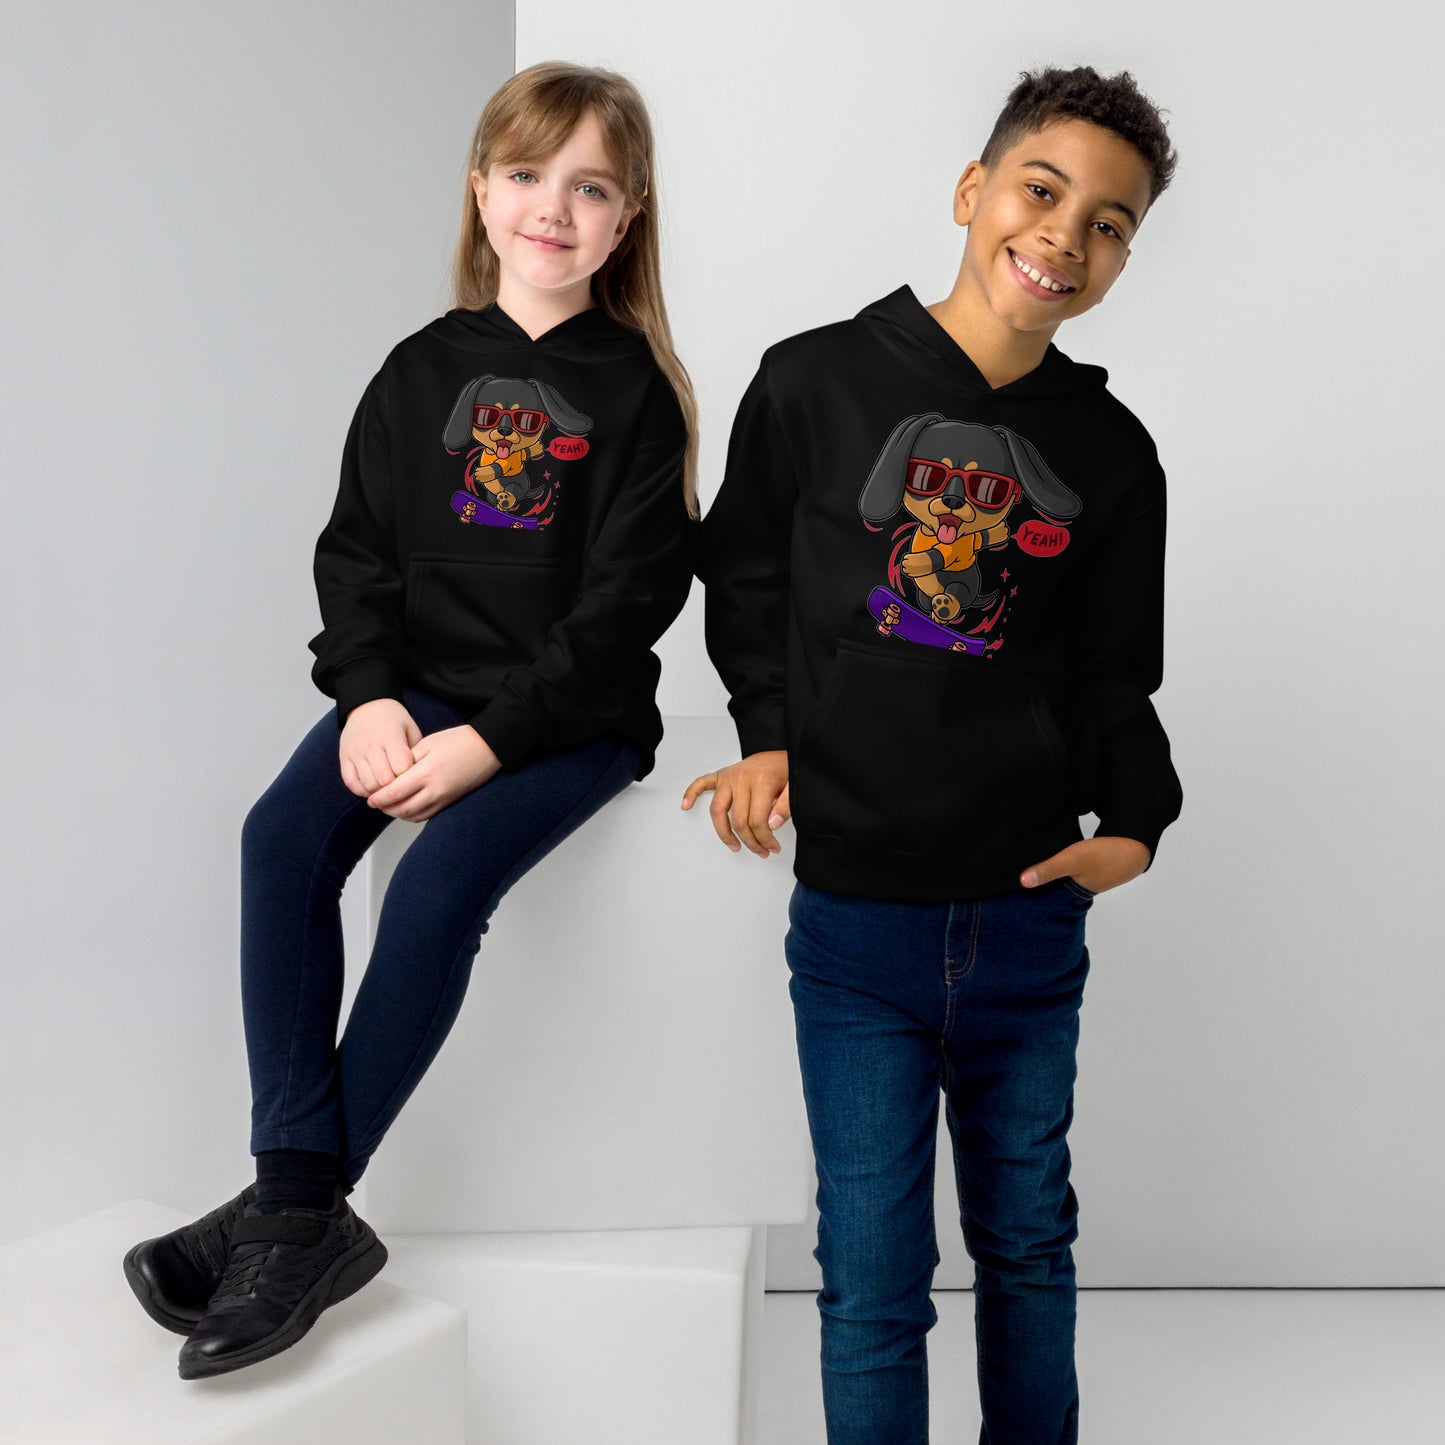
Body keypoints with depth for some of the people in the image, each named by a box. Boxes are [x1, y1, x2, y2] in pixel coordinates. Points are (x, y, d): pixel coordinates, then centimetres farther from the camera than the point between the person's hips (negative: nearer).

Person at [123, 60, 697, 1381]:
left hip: (573, 713, -4)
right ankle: (298, 1211, -21)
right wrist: (370, 694, -9)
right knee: (284, 835, -22)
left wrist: (486, 740, -17)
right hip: (419, 686, 4)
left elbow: (627, 602, -9)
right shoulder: (422, 371, 10)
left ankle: (298, 1210, -15)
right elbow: (357, 550, 9)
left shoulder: (637, 391, -3)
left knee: (442, 879, -28)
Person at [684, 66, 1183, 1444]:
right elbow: (746, 577, 7)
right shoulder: (815, 384, -5)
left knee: (1027, 1244, 19)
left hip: (1030, 917, 3)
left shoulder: (1109, 452, 2)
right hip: (856, 918, -2)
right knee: (873, 1283, 6)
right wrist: (769, 736, -6)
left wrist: (1134, 819, -6)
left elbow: (1113, 673, 9)